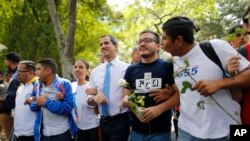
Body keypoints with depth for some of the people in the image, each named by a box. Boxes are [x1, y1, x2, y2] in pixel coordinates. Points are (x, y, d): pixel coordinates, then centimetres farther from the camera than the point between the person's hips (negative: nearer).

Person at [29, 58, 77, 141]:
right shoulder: (40, 86, 9)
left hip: (62, 133, -6)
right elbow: (34, 107, 12)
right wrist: (37, 103, -11)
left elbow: (67, 107, -22)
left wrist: (46, 102, -17)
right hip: (44, 134, 6)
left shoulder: (64, 84, -12)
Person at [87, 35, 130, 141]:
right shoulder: (95, 72, 7)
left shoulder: (127, 68, -8)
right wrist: (95, 98, -13)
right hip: (103, 121, 5)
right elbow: (89, 101, 7)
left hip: (120, 121, -5)